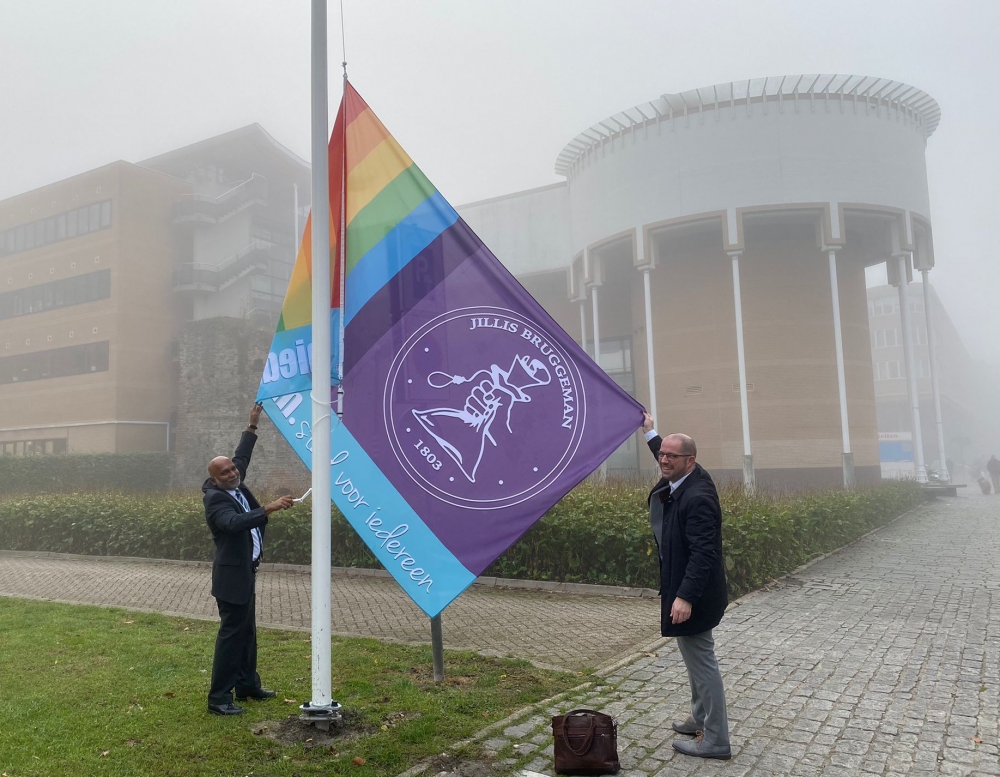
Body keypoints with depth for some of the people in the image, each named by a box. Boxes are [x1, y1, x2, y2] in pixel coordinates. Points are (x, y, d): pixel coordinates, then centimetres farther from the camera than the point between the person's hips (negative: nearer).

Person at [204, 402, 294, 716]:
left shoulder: (235, 485, 6)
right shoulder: (216, 498, -19)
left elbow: (241, 456, 21)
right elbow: (234, 523, -37)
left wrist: (253, 425, 19)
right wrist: (269, 508, -42)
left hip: (244, 572, 10)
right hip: (232, 575, -10)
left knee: (247, 631, 17)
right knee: (231, 633, -5)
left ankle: (247, 684, 28)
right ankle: (218, 697, 2)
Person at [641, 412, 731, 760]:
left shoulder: (697, 496, -26)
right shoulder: (681, 481, 2)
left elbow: (703, 552, -31)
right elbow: (669, 463, 28)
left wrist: (685, 597, -35)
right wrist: (650, 433, 35)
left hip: (692, 595, -11)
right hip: (684, 590, 11)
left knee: (702, 663, 1)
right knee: (695, 659, 22)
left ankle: (715, 740, 13)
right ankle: (701, 719, 38)